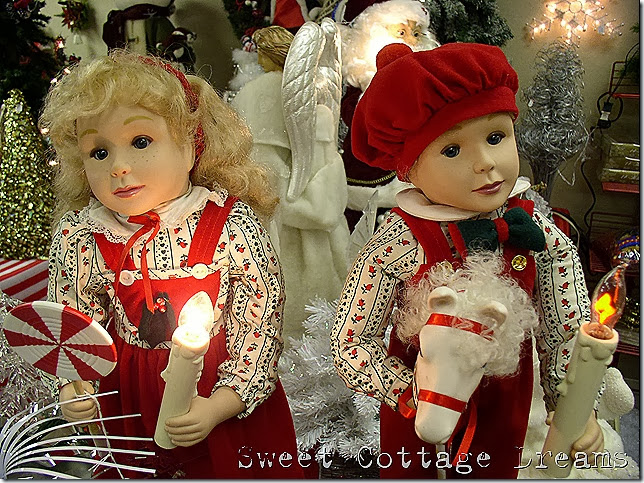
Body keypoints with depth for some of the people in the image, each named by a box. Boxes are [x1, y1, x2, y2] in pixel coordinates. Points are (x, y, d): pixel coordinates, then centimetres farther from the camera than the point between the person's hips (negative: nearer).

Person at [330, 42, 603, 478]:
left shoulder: (543, 239, -18)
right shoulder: (396, 248, -28)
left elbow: (568, 332, -7)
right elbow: (351, 344, -21)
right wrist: (412, 393, -28)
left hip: (505, 405, 3)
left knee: (495, 472, 28)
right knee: (408, 471, 25)